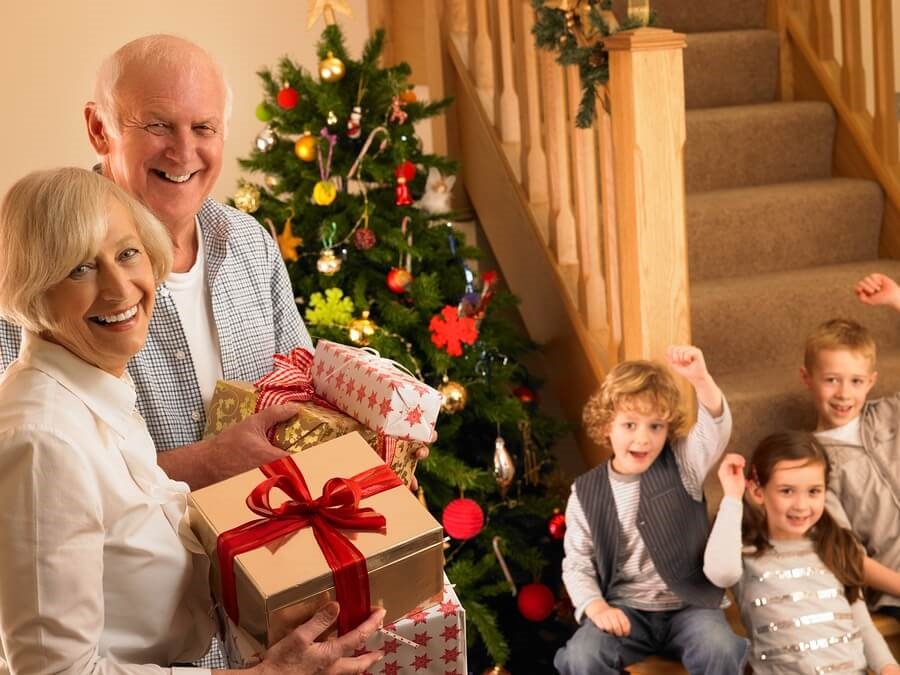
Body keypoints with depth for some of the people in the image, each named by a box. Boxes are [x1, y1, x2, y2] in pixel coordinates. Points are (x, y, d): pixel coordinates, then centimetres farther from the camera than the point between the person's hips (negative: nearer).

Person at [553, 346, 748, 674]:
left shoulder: (683, 465, -2)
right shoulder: (586, 492, 0)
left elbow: (716, 429, -23)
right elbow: (577, 565, 4)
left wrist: (701, 379, -43)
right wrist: (596, 607, -16)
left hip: (689, 605, -1)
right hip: (625, 609, 1)